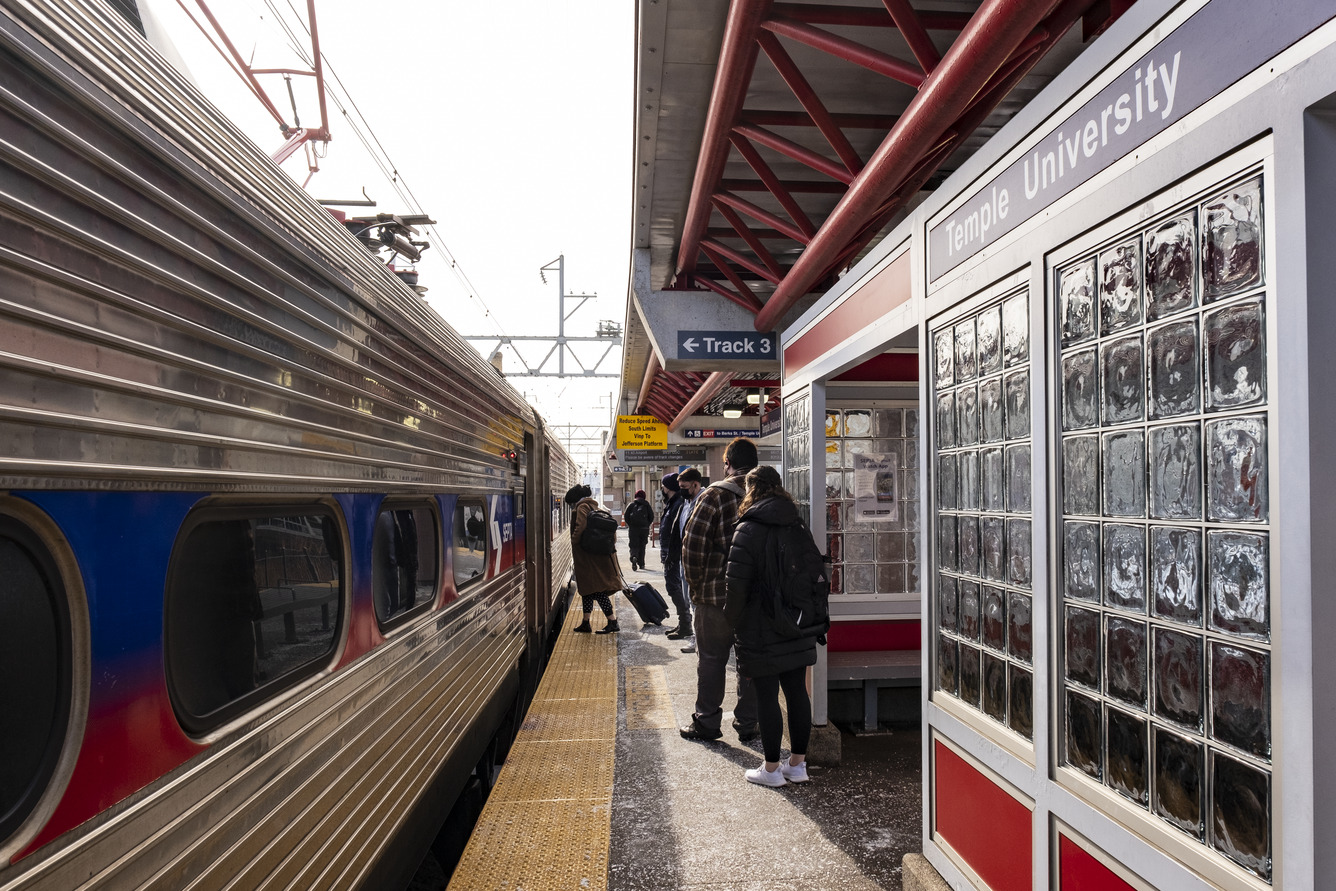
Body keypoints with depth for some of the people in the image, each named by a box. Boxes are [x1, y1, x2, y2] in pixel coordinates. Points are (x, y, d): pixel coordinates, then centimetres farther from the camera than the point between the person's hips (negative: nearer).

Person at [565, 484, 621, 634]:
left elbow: (580, 527, -24)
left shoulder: (582, 508, -9)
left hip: (589, 557, -10)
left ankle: (613, 622, -9)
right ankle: (585, 624, 19)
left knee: (596, 590, -7)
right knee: (587, 588, 15)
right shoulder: (594, 506, 19)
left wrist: (574, 542, -10)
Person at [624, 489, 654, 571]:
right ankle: (641, 564, 11)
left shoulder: (631, 505, 5)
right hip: (644, 528, 1)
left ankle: (634, 557, -29)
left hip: (633, 528, -1)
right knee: (642, 546, 11)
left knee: (634, 545, 1)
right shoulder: (647, 505, 6)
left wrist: (629, 525, 10)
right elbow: (651, 517, 1)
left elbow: (626, 516, -1)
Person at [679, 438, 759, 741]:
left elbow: (693, 544, -13)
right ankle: (748, 724, 19)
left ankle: (707, 722, 16)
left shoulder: (714, 495, -10)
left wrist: (695, 584, -1)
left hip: (716, 593, -4)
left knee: (712, 659, 8)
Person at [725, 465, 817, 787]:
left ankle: (771, 769, 8)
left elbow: (737, 583, -16)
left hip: (761, 631, -6)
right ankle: (798, 763, 21)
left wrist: (733, 620, -3)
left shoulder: (748, 530, -12)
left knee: (766, 696, 1)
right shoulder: (799, 527, 8)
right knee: (797, 691, 11)